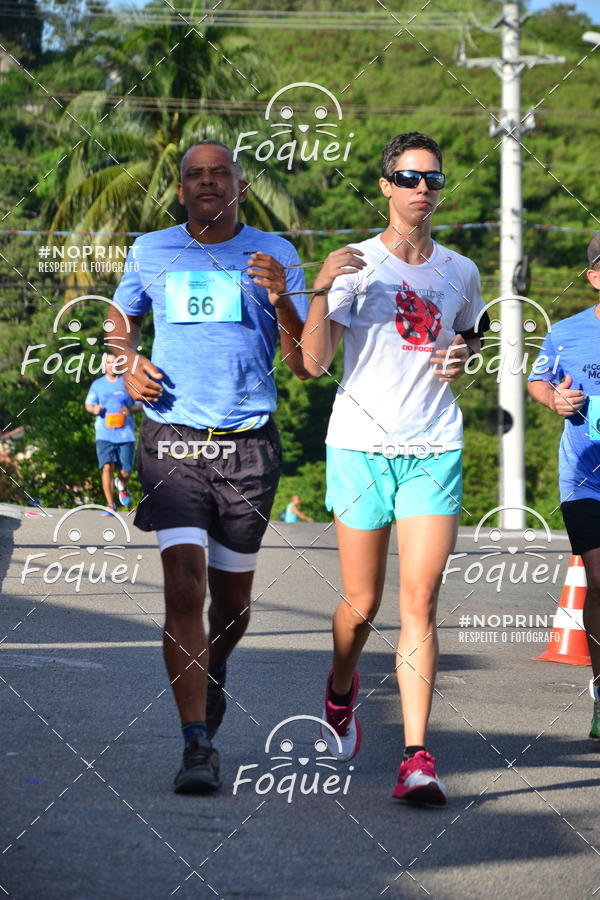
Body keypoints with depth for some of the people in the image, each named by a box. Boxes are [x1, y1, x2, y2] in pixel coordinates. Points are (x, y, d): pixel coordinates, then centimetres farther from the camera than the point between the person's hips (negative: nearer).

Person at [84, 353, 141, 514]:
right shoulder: (97, 385, 10)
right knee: (107, 467, -16)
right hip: (104, 434, 0)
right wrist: (94, 409, -6)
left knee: (125, 472, 0)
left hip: (125, 433, 0)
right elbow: (88, 404, 18)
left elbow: (140, 404, 9)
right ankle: (110, 505, -8)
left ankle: (121, 485, 38)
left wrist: (130, 410, -14)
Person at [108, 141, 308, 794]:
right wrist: (130, 364, 7)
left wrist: (280, 298, -15)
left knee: (232, 593, 11)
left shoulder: (274, 255, 5)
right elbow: (121, 319, 28)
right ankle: (197, 745, -16)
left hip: (249, 445, 1)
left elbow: (306, 364, 2)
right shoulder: (151, 252, 9)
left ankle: (212, 672, 45)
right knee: (183, 586, -15)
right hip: (173, 442, -1)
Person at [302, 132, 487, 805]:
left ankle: (417, 757, -14)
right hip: (360, 446, -2)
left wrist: (462, 357, 5)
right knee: (362, 604, 5)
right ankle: (341, 688, 39)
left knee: (420, 601, -10)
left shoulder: (460, 273, 9)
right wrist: (321, 290, -25)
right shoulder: (357, 265, -2)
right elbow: (314, 362, -10)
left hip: (435, 452, 2)